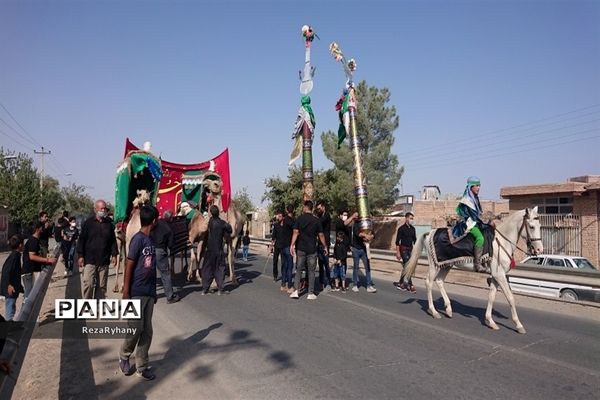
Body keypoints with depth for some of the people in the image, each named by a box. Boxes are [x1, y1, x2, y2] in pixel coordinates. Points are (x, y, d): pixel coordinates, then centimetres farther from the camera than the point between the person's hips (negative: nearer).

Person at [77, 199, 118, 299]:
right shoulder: (88, 223, 1)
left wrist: (114, 255, 5)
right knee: (88, 284, -7)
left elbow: (113, 240, 12)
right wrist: (81, 256, -4)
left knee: (102, 286, 8)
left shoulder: (109, 224, 9)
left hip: (104, 261, 3)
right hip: (89, 260, -3)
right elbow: (81, 240, 1)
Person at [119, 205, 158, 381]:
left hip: (149, 292, 7)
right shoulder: (138, 239, -14)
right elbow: (129, 267, -14)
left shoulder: (151, 240, 9)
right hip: (136, 293, -7)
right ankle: (124, 356, 26)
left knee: (147, 331, 9)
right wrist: (125, 292, -15)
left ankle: (142, 367, 19)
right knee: (135, 329, -1)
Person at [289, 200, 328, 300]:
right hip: (312, 249, 0)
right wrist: (325, 246, 11)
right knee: (311, 271, 6)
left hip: (301, 248, 0)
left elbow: (295, 232, -11)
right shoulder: (316, 220, -1)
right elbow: (321, 235, 2)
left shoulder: (299, 219, -2)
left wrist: (292, 245, -12)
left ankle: (296, 291, 2)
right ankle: (311, 293, 8)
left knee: (298, 270, 9)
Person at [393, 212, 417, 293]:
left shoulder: (413, 229, 8)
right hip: (404, 249, -6)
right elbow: (397, 241, -11)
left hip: (410, 249, 6)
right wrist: (398, 253, -14)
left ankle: (400, 283, 22)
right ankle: (410, 285, -3)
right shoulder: (401, 228, -11)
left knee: (405, 267, 11)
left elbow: (414, 240, 15)